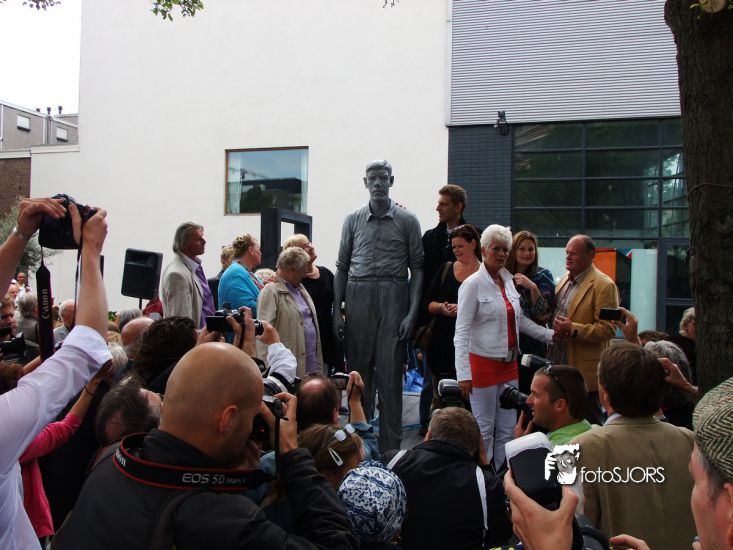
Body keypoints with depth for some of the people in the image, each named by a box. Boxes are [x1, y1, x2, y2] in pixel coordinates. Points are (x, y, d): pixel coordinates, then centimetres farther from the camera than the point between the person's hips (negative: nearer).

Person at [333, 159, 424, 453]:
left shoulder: (407, 221, 3)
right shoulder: (353, 220, 10)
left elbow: (417, 268, 2)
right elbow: (342, 267, 11)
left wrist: (412, 312, -6)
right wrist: (337, 311, 5)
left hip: (393, 298, -2)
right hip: (358, 298, 2)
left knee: (389, 374, -1)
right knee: (358, 371, 8)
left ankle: (390, 447, 8)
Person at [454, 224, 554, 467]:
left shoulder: (508, 280, 8)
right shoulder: (473, 284, -12)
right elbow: (461, 332, -15)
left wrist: (551, 335, 14)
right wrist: (463, 374, -22)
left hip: (509, 364, 7)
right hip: (483, 364, -7)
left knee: (508, 429, 12)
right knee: (484, 429, 2)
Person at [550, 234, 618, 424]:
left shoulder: (604, 285, -11)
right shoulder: (564, 280, 13)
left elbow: (608, 329, -16)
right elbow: (548, 313, 22)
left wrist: (573, 329, -23)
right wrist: (555, 328, 0)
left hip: (585, 371, -7)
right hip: (558, 366, 7)